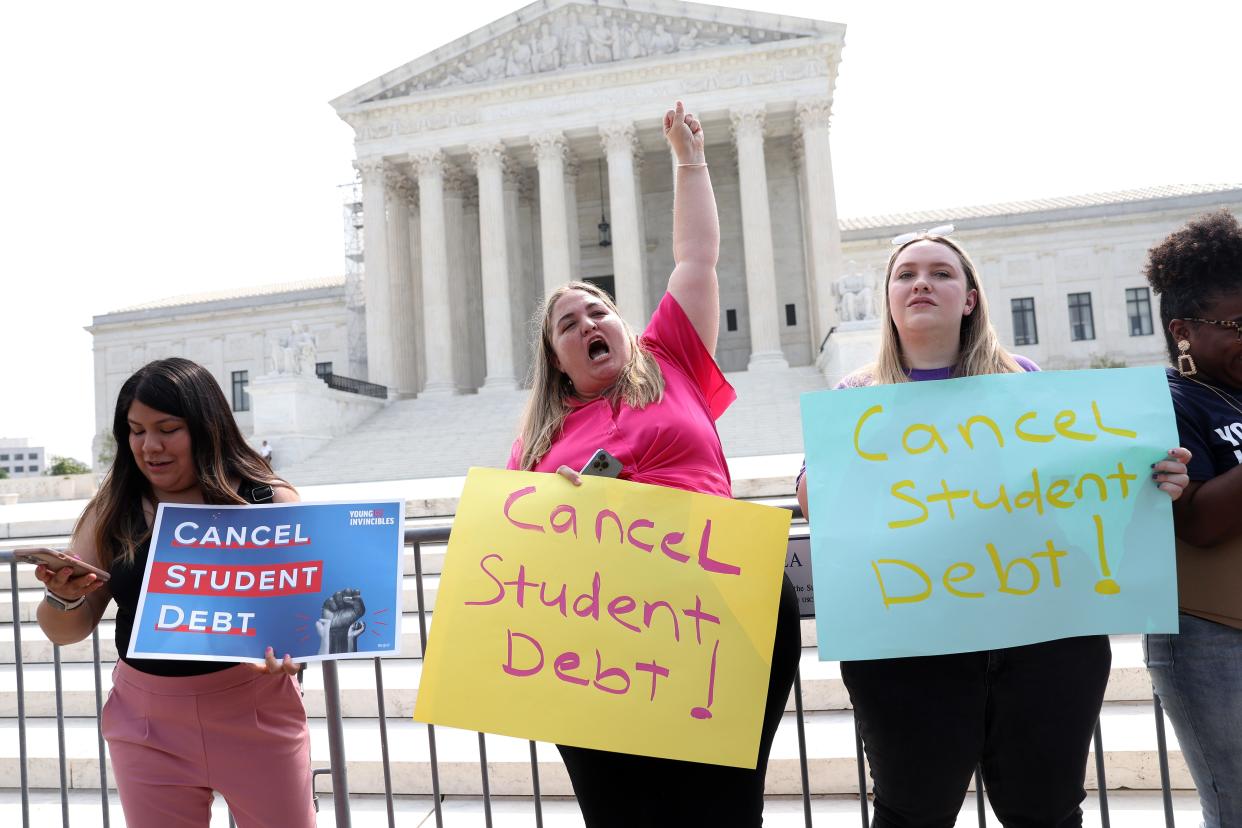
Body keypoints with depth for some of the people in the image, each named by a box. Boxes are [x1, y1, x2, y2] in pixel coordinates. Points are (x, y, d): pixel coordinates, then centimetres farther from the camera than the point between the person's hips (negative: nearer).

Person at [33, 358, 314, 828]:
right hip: (147, 724, 2)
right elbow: (66, 632, 5)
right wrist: (65, 597, -17)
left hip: (256, 715, -2)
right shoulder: (113, 510, 0)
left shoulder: (270, 500, -8)